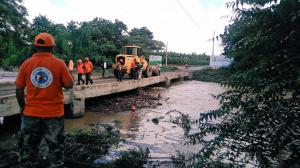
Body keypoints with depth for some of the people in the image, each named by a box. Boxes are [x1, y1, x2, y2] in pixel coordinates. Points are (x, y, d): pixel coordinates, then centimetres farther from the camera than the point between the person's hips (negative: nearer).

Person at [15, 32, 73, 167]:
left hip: (31, 112, 2)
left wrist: (22, 107, 14)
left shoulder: (26, 64, -3)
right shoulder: (59, 64, -10)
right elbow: (69, 85, -8)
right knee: (55, 146, 13)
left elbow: (19, 89, 0)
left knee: (28, 146, 19)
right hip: (54, 113, -2)